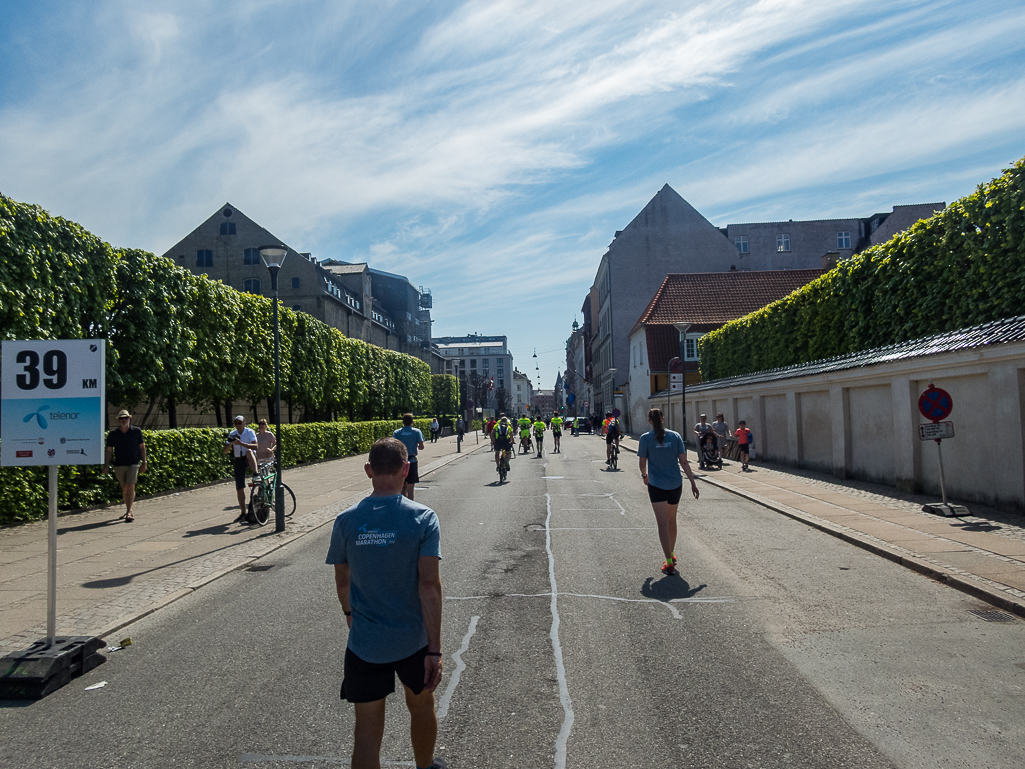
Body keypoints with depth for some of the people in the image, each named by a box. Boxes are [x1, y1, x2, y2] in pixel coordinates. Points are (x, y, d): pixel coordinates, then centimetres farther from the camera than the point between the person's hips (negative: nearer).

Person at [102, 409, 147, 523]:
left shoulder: (137, 431, 3)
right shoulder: (112, 434, 4)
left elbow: (142, 447, 6)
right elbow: (109, 451, 6)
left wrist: (144, 463, 2)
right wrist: (106, 465, -1)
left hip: (133, 464, -2)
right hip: (119, 465, 2)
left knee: (131, 487, -13)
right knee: (124, 488, 10)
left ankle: (128, 513, -14)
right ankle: (129, 511, 24)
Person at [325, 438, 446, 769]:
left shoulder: (346, 521, -8)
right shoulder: (423, 518, -15)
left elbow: (342, 580, 6)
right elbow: (430, 586, -19)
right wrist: (435, 649, -13)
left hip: (364, 643, 0)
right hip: (414, 640, 0)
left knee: (367, 730, 11)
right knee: (421, 706, 26)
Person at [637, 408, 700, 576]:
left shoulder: (645, 438, -7)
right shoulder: (675, 436, -1)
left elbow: (642, 464, -4)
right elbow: (684, 462, -3)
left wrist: (644, 476, 17)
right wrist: (693, 483, 1)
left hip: (656, 485, -3)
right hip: (675, 484, 3)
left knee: (663, 523, -2)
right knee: (672, 520, 20)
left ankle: (669, 563, -7)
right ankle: (671, 554, 35)